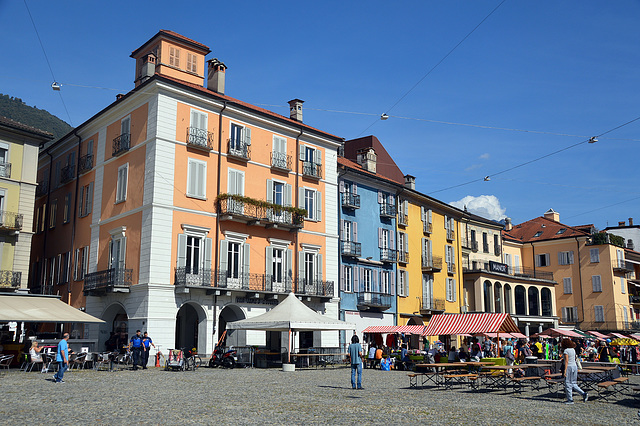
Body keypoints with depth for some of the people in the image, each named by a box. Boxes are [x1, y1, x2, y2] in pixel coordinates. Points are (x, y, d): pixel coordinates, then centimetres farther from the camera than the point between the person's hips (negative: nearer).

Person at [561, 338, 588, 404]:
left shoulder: (566, 351, -14)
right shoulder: (573, 350, 10)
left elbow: (566, 361, -19)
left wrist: (565, 370, -19)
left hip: (569, 367, -8)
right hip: (574, 366, 8)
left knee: (568, 383, 0)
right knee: (573, 383, 15)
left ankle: (570, 399, 3)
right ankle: (584, 394, 3)